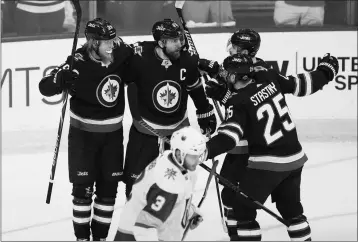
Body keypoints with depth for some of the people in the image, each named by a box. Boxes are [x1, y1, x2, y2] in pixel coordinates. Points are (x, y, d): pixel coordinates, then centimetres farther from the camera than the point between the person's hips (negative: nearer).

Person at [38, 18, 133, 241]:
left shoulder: (121, 56, -11)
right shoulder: (78, 64, -22)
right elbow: (45, 87, -24)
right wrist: (60, 79, -43)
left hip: (112, 133, 4)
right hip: (83, 133, -4)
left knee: (109, 187, 6)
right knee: (83, 187, -2)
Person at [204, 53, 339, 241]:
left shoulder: (239, 102, -18)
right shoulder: (269, 79, -2)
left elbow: (229, 136, -30)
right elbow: (300, 85, 8)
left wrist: (204, 151, -41)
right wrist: (325, 71, 25)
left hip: (268, 163, -7)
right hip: (294, 157, 7)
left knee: (243, 208, 3)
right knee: (291, 208, 22)